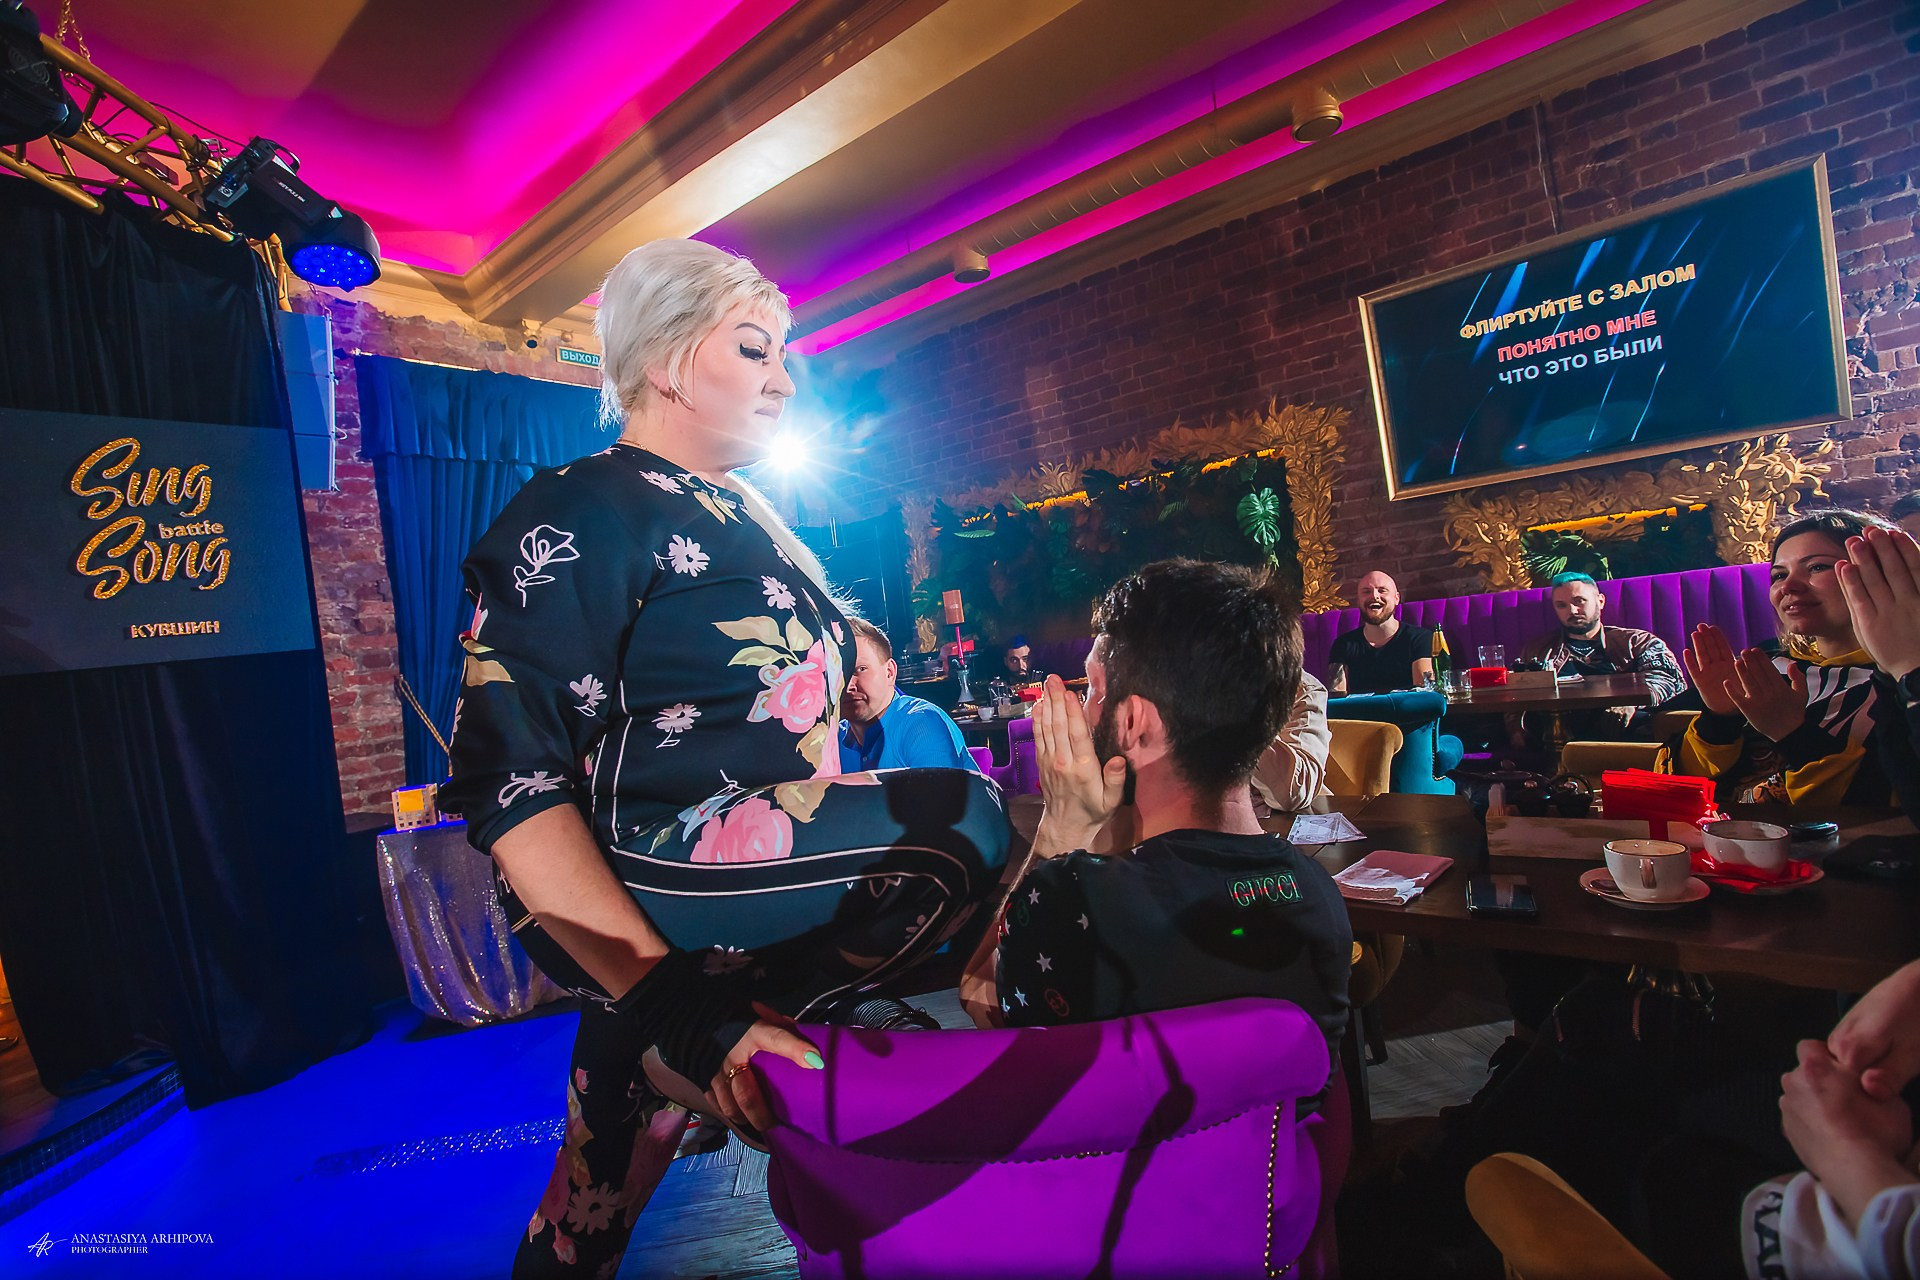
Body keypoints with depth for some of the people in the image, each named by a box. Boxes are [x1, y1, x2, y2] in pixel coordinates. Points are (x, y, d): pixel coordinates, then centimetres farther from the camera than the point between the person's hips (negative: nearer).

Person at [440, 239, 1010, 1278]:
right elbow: (510, 784, -21)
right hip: (647, 883, -8)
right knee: (963, 818, -22)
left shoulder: (742, 513, 16)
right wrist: (669, 1006, -29)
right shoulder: (579, 517, -12)